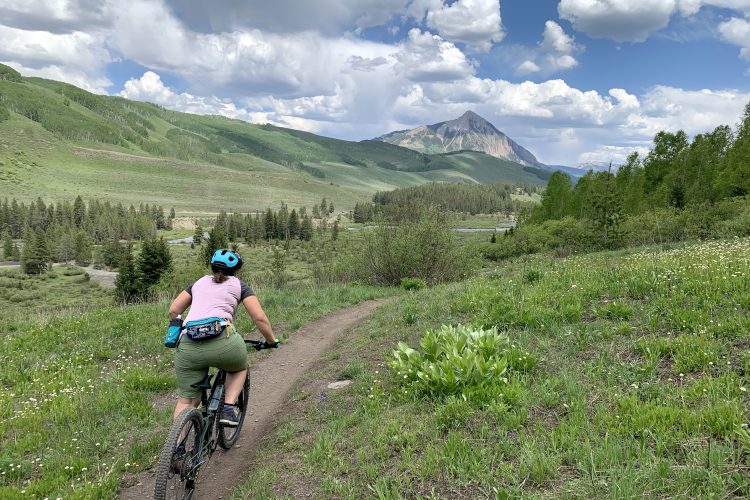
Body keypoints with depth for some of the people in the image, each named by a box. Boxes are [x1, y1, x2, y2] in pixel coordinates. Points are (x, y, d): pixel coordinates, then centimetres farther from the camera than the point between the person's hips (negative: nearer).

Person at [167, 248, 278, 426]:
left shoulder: (199, 282, 28)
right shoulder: (238, 285, 19)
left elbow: (173, 311, 23)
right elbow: (260, 318, 10)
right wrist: (273, 341, 24)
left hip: (188, 346, 3)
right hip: (221, 341, -2)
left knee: (186, 400, 16)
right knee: (239, 368, 29)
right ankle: (229, 408, 10)